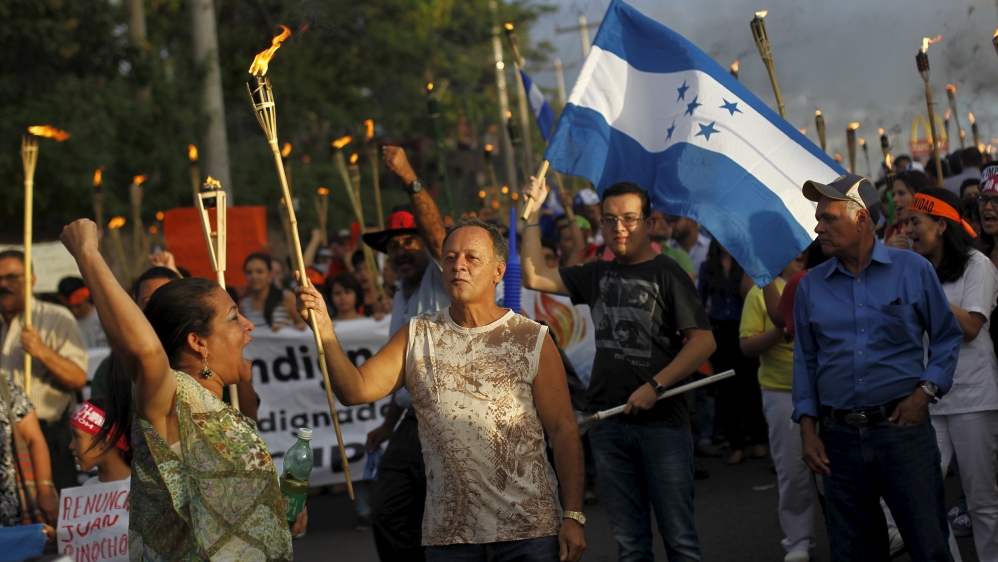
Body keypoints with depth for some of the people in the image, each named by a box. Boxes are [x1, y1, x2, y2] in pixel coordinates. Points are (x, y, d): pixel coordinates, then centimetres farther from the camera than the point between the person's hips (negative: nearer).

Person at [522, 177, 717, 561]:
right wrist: (532, 213, 11)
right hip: (608, 421, 5)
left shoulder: (667, 274, -3)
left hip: (661, 421, -5)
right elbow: (534, 277, 17)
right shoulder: (598, 276, 15)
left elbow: (703, 342, -9)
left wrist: (655, 386, -16)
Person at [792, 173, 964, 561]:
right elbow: (805, 360, 13)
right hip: (839, 437, 3)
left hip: (903, 427, -3)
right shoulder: (811, 286, 9)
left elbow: (947, 337, 7)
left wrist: (925, 391, -7)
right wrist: (807, 427, 5)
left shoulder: (913, 270, 1)